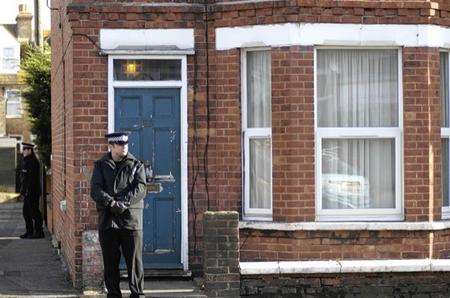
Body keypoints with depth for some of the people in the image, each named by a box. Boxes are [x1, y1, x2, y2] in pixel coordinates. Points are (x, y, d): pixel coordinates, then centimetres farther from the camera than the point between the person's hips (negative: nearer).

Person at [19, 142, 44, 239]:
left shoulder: (32, 162, -17)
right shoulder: (26, 161, 14)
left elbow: (32, 179, -21)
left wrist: (27, 192, -22)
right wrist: (23, 191, 15)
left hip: (32, 193, -10)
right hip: (27, 193, 10)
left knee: (34, 212, -4)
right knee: (26, 212, 14)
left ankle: (39, 233, 3)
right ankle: (29, 232, 22)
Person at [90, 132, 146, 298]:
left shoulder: (136, 165, 9)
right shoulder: (101, 165, 9)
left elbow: (141, 189, -5)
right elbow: (95, 190, -3)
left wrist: (123, 202, -19)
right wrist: (111, 203, -19)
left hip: (131, 220, -1)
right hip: (107, 220, 1)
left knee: (134, 261, 0)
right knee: (110, 262, 6)